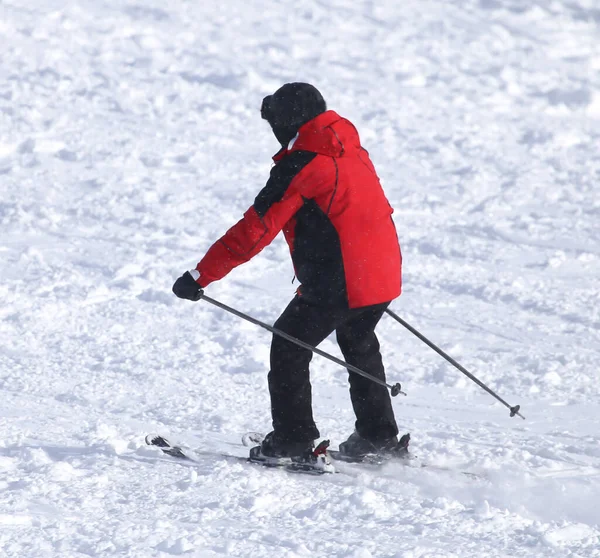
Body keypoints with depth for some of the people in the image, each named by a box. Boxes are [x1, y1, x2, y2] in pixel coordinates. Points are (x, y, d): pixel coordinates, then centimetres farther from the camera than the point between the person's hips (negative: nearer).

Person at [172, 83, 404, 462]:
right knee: (359, 345, 28)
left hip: (337, 281, -8)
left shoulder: (299, 166, -15)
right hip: (384, 272, 8)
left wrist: (201, 275, -13)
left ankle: (293, 438, 6)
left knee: (289, 346, 6)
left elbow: (254, 231, -17)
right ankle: (378, 434, 32)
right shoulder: (353, 151, 10)